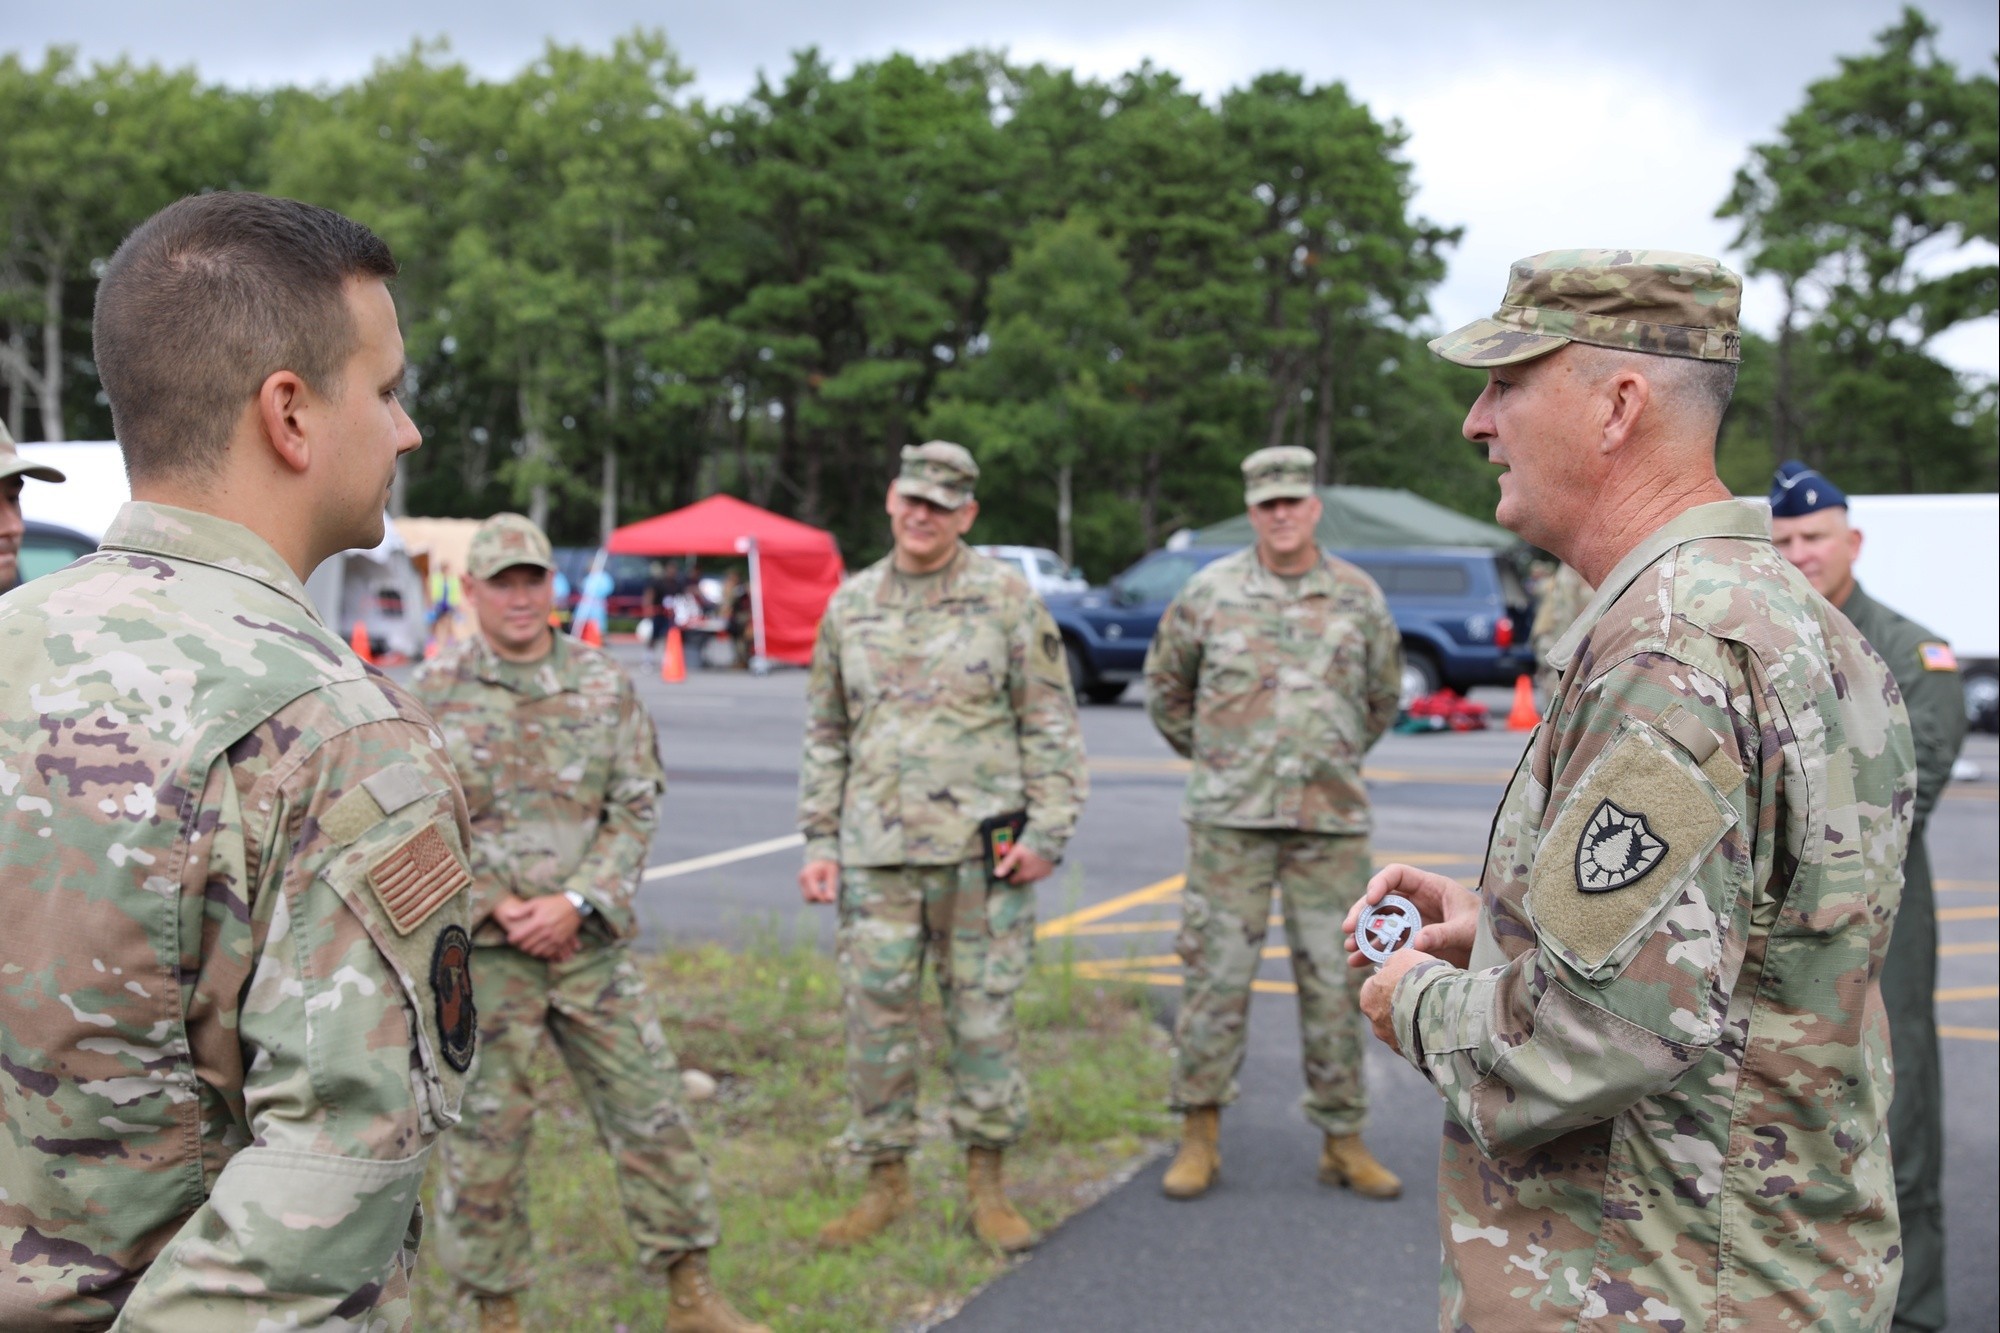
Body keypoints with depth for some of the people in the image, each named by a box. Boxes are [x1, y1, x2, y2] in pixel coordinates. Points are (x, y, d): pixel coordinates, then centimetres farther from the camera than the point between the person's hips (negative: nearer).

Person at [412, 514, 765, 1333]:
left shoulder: (605, 685, 3)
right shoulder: (432, 694, -2)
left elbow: (637, 808, 1)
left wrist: (574, 904, -12)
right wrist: (494, 908, -12)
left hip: (590, 943, 2)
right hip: (479, 952, -2)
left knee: (649, 1111, 6)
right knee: (485, 1133, 5)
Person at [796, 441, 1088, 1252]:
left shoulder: (1006, 598, 0)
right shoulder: (850, 606, 10)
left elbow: (1051, 723, 0)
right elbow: (826, 734, 15)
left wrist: (1047, 832, -7)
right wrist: (819, 841, 8)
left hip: (980, 847, -3)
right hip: (876, 851, 3)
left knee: (984, 1014, 4)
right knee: (876, 1015, 5)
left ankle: (987, 1182, 18)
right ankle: (886, 1180, 19)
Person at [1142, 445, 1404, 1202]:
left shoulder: (1358, 596, 4)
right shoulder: (1212, 592, 0)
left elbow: (1383, 698, 20)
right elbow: (1165, 683, 15)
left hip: (1331, 820, 1)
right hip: (1231, 818, -1)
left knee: (1334, 980, 5)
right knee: (1217, 973, -1)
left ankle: (1343, 1141, 17)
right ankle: (1199, 1139, 10)